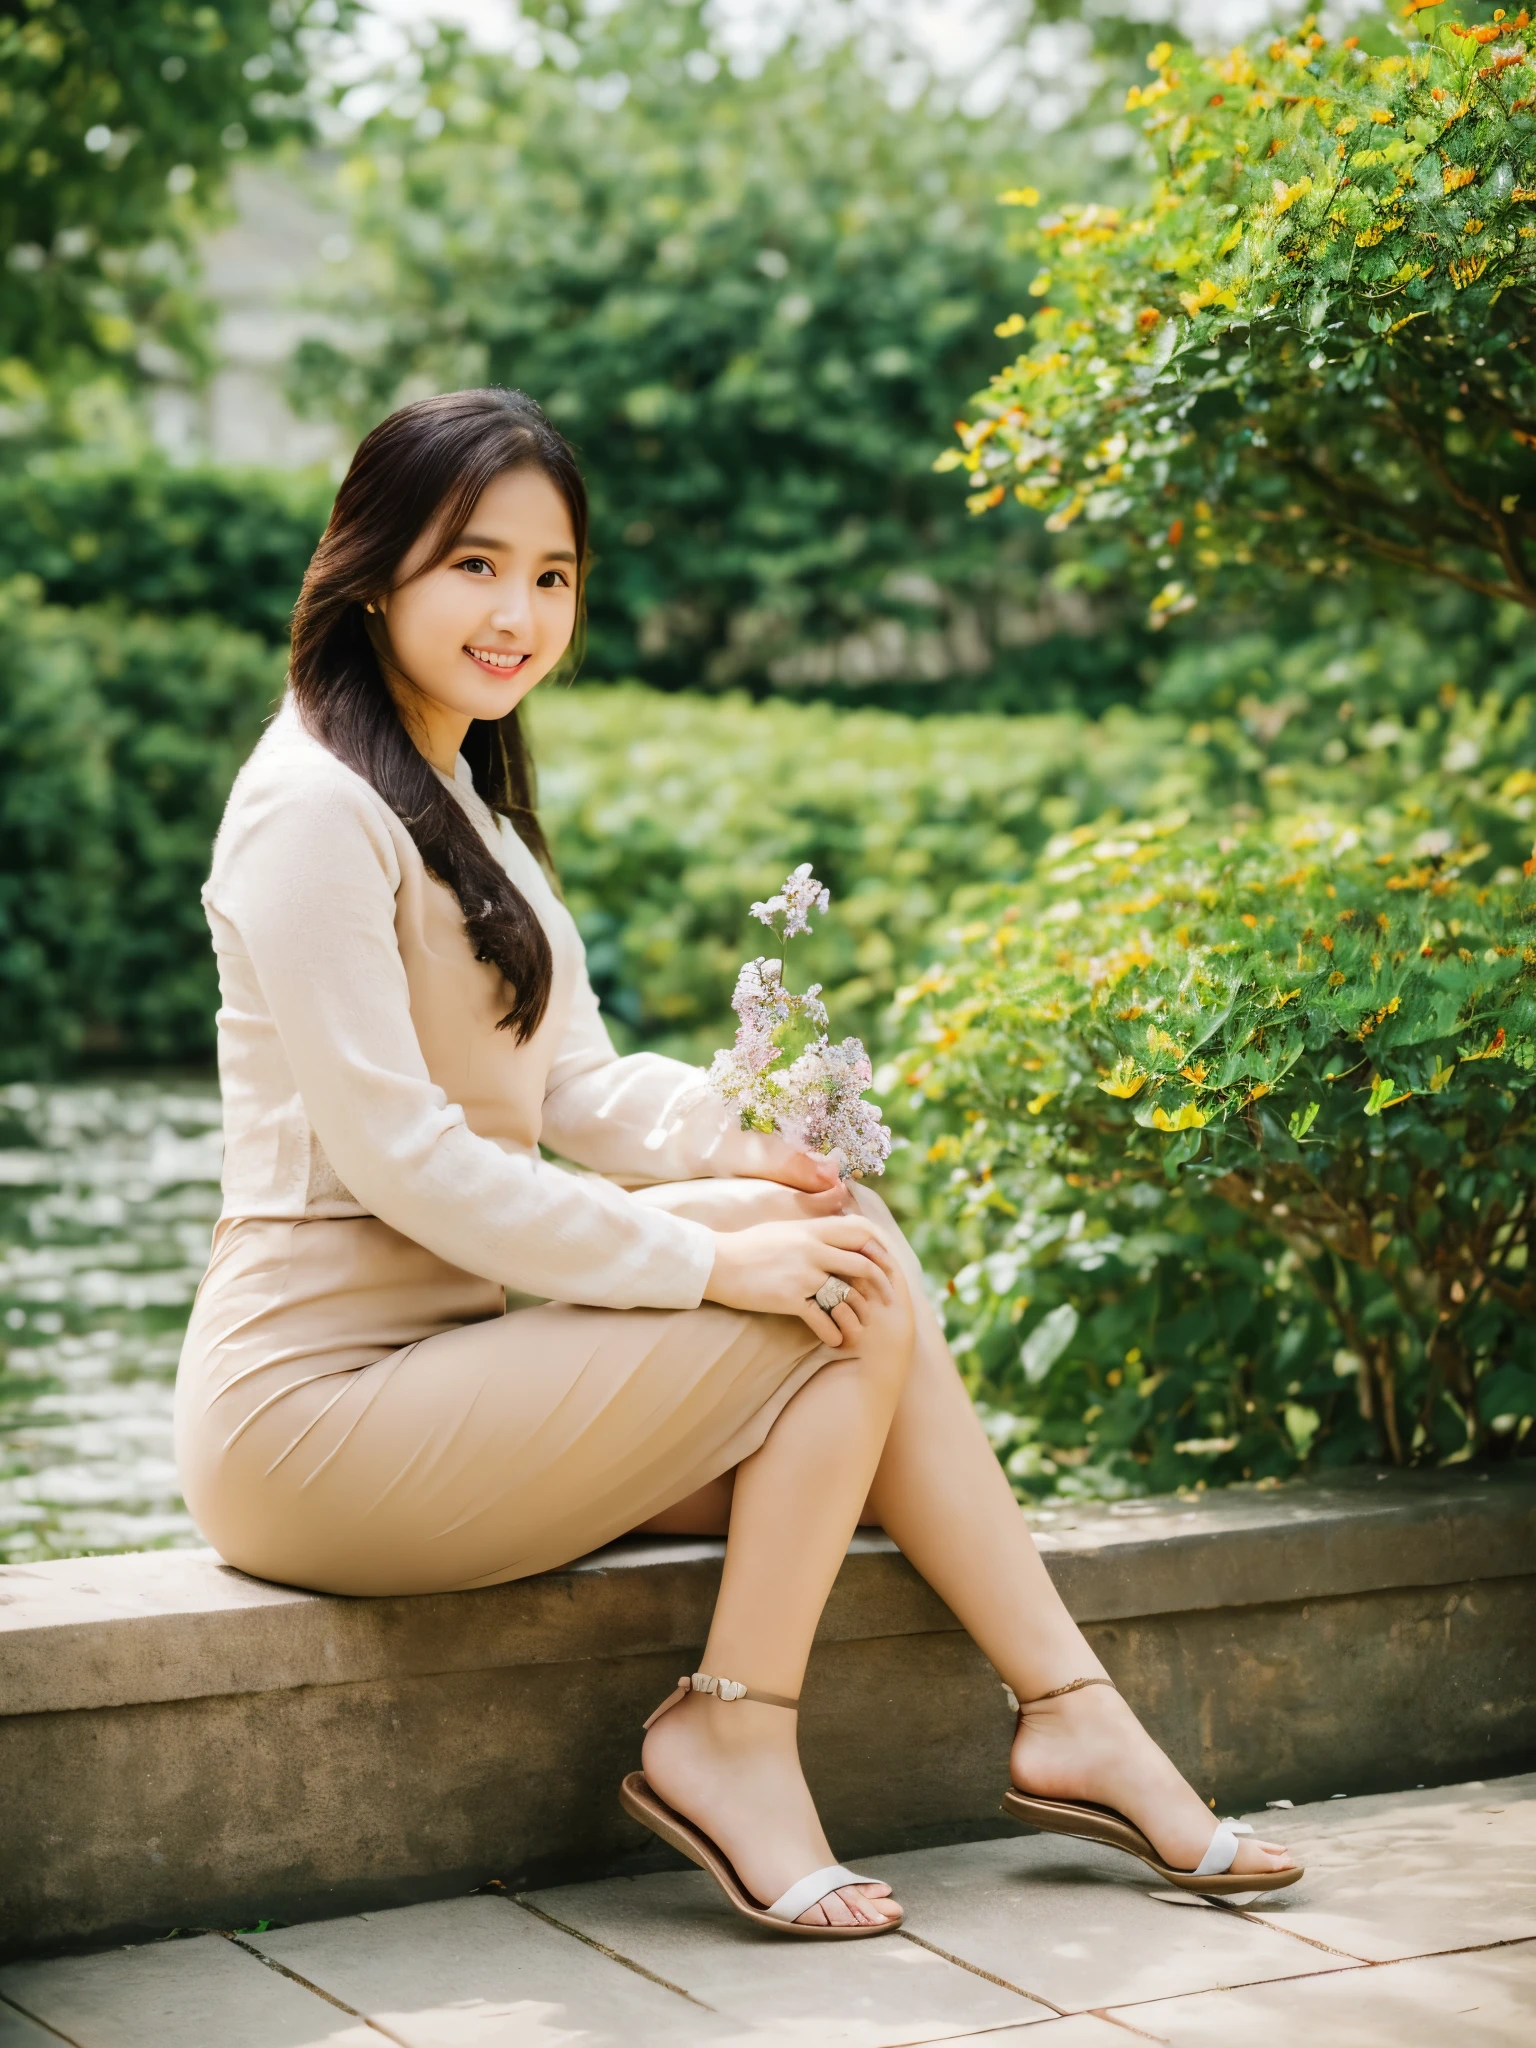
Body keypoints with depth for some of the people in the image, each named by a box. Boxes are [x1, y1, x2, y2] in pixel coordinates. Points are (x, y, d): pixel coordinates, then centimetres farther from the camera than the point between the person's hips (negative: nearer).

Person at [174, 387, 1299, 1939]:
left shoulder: (457, 790, 18)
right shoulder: (314, 806, -14)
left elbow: (579, 1083, 16)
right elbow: (396, 1157, -20)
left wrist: (747, 1147, -5)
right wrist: (713, 1259, -19)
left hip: (442, 1354, 9)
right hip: (312, 1414, -9)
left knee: (854, 1251, -5)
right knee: (851, 1307, -14)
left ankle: (1072, 1717, -2)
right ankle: (731, 1738, -8)